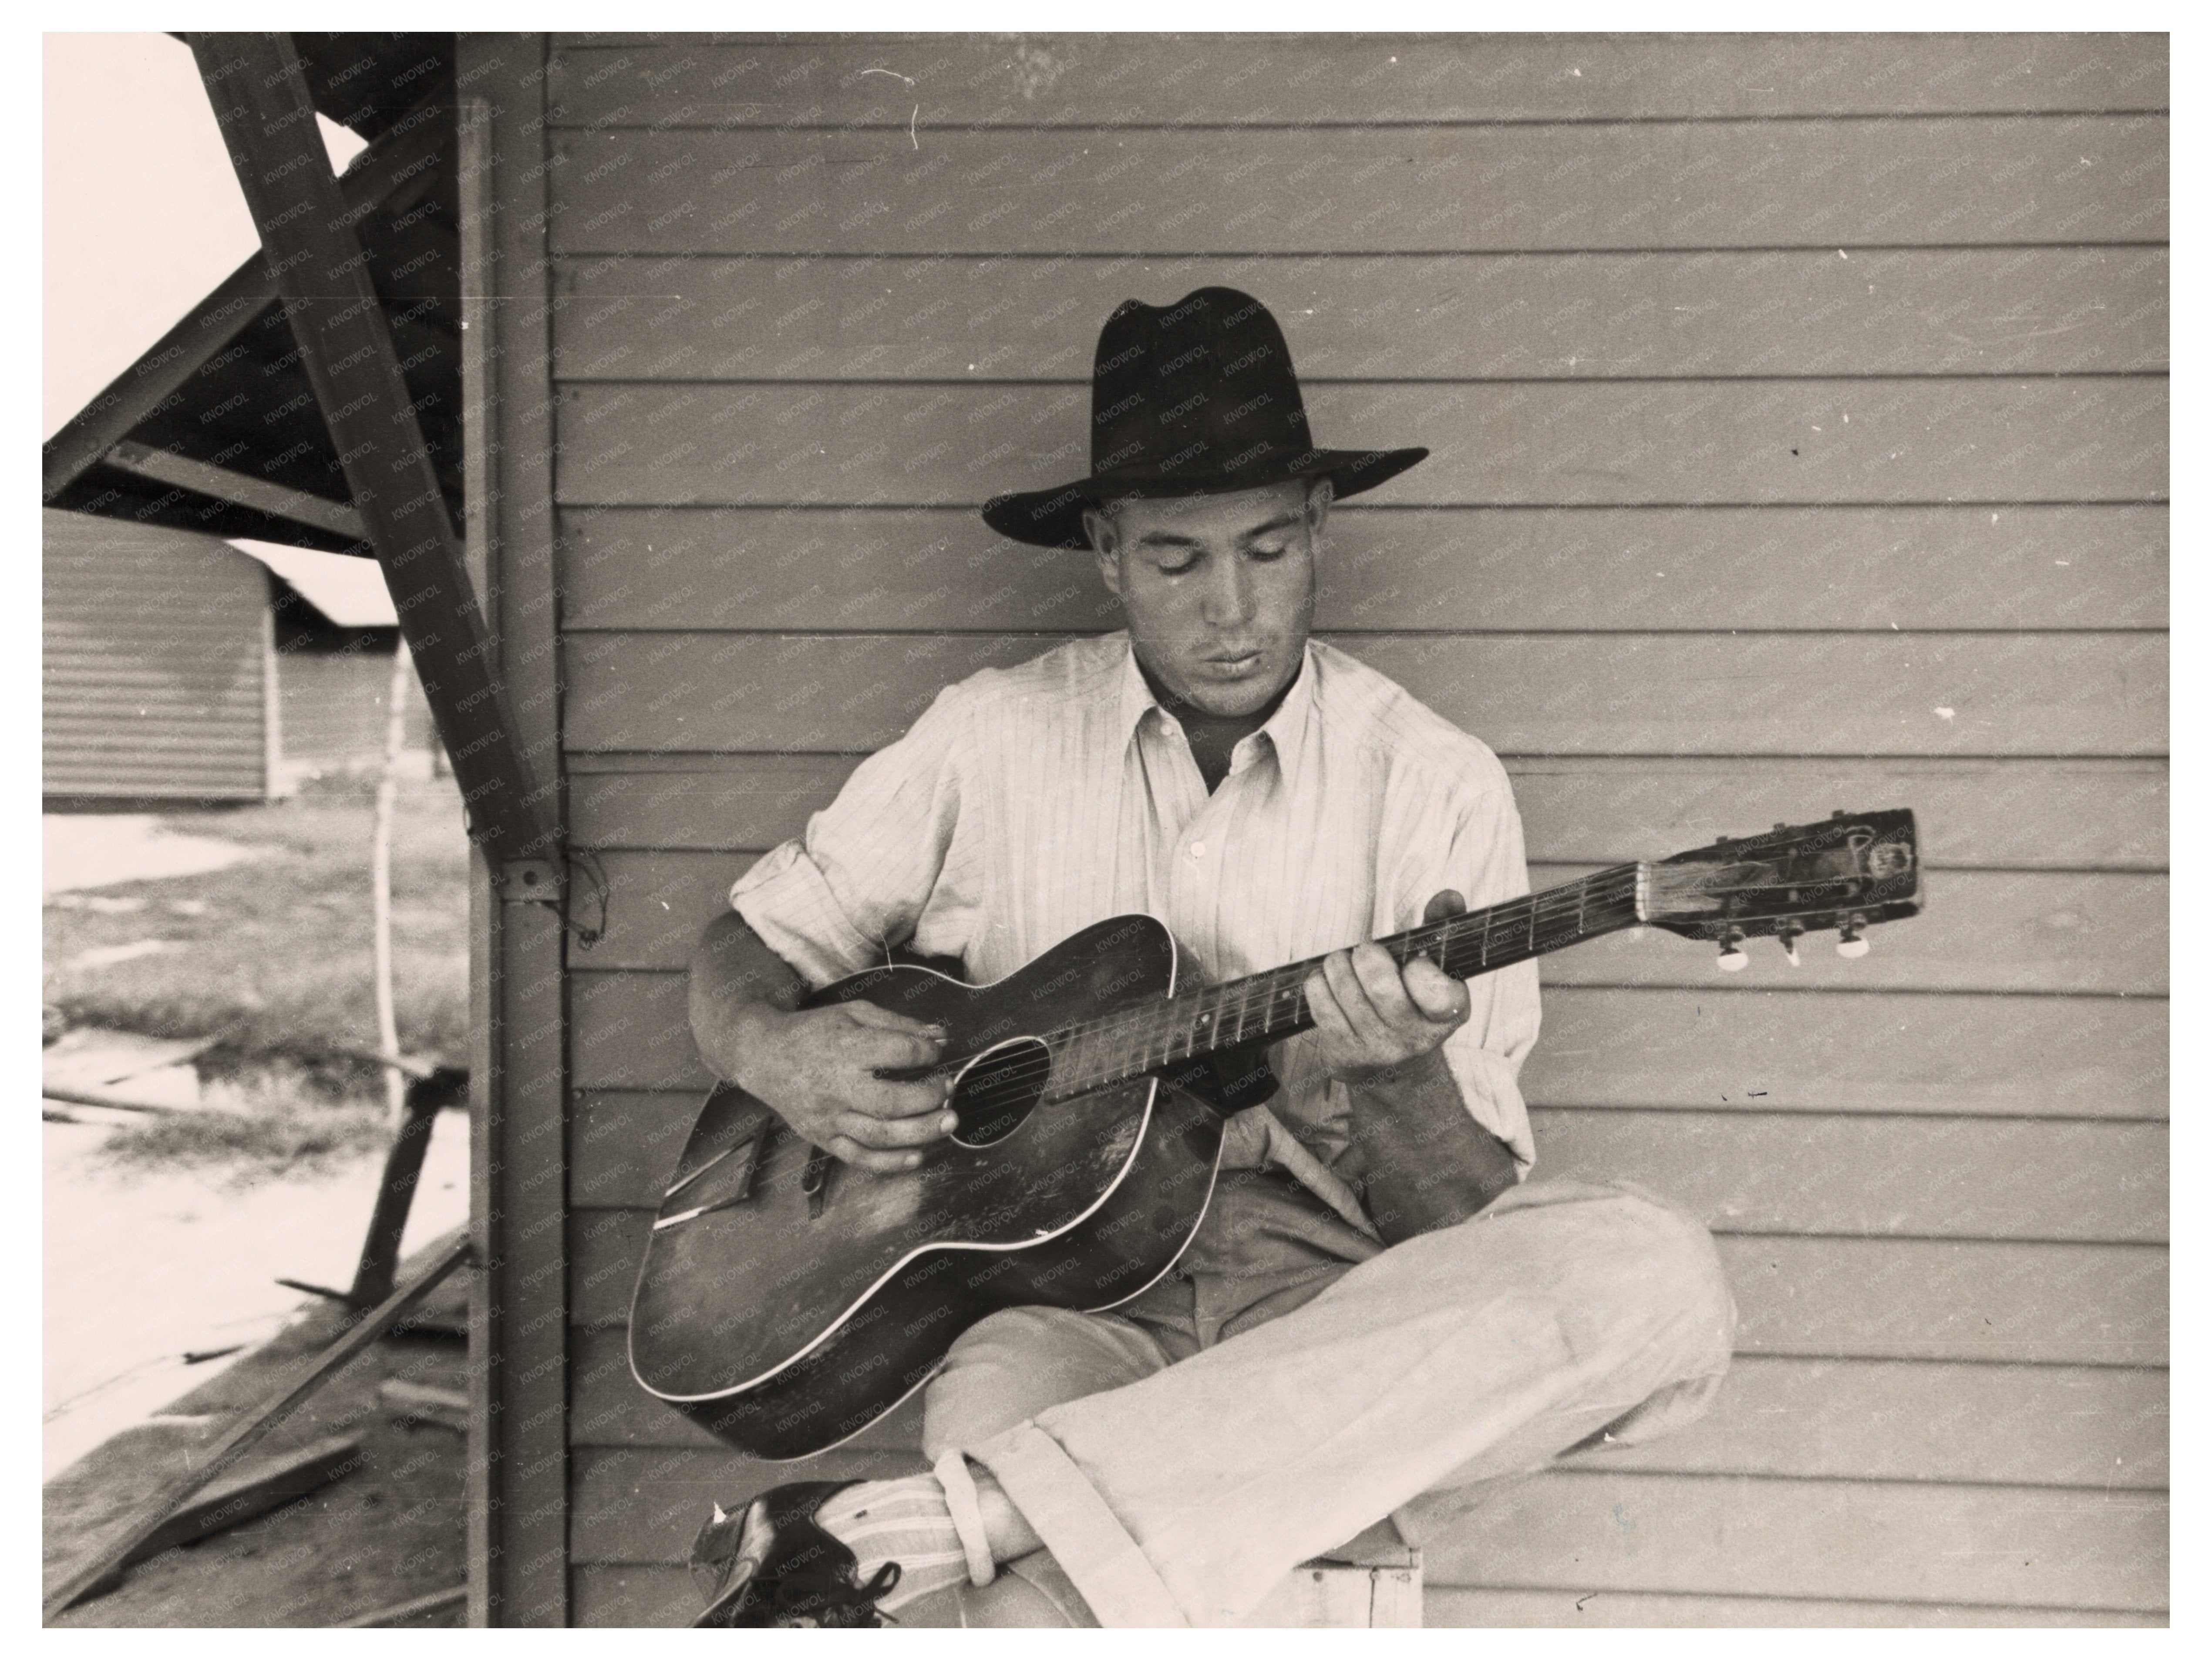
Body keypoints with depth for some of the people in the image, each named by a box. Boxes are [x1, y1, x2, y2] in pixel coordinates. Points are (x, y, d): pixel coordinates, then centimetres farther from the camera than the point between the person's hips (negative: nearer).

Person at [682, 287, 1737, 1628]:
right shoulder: (994, 738, 5)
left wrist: (1396, 1079, -23)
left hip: (1334, 1302, 4)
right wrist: (774, 1052, -7)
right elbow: (749, 947, 16)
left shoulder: (1436, 787, 0)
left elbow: (1466, 1217, 0)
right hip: (1054, 1281, -3)